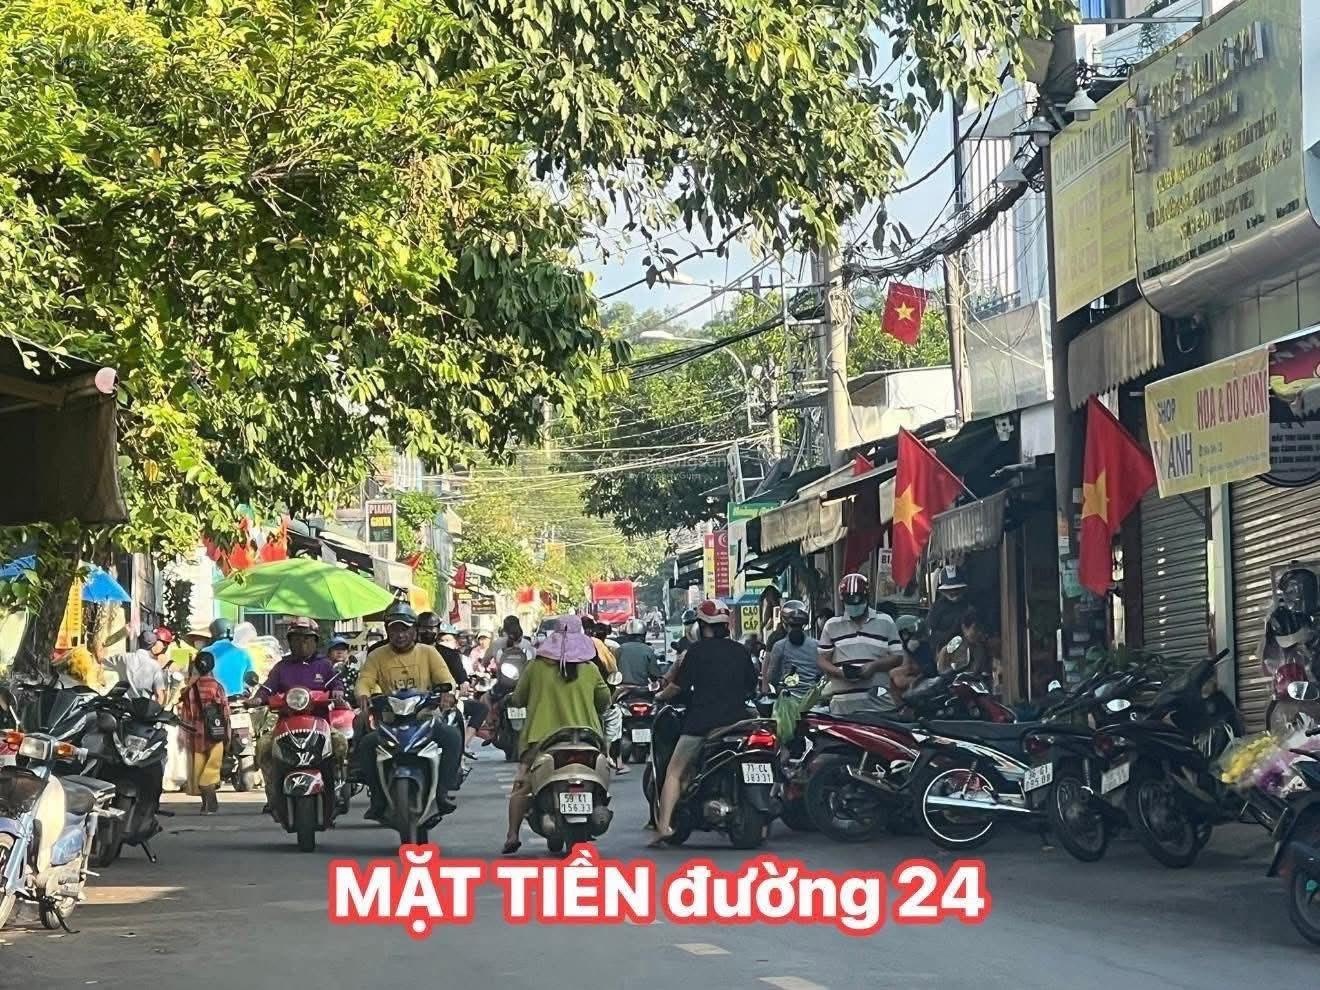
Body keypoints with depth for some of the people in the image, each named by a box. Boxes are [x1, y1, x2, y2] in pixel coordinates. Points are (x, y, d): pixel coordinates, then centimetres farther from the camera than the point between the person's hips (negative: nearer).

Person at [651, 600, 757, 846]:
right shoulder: (740, 650, 10)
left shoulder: (698, 650, -4)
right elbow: (751, 685, 21)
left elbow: (678, 686, -5)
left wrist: (660, 696, 15)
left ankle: (664, 824, -12)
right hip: (737, 721, 4)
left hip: (702, 722, -4)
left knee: (674, 772, 1)